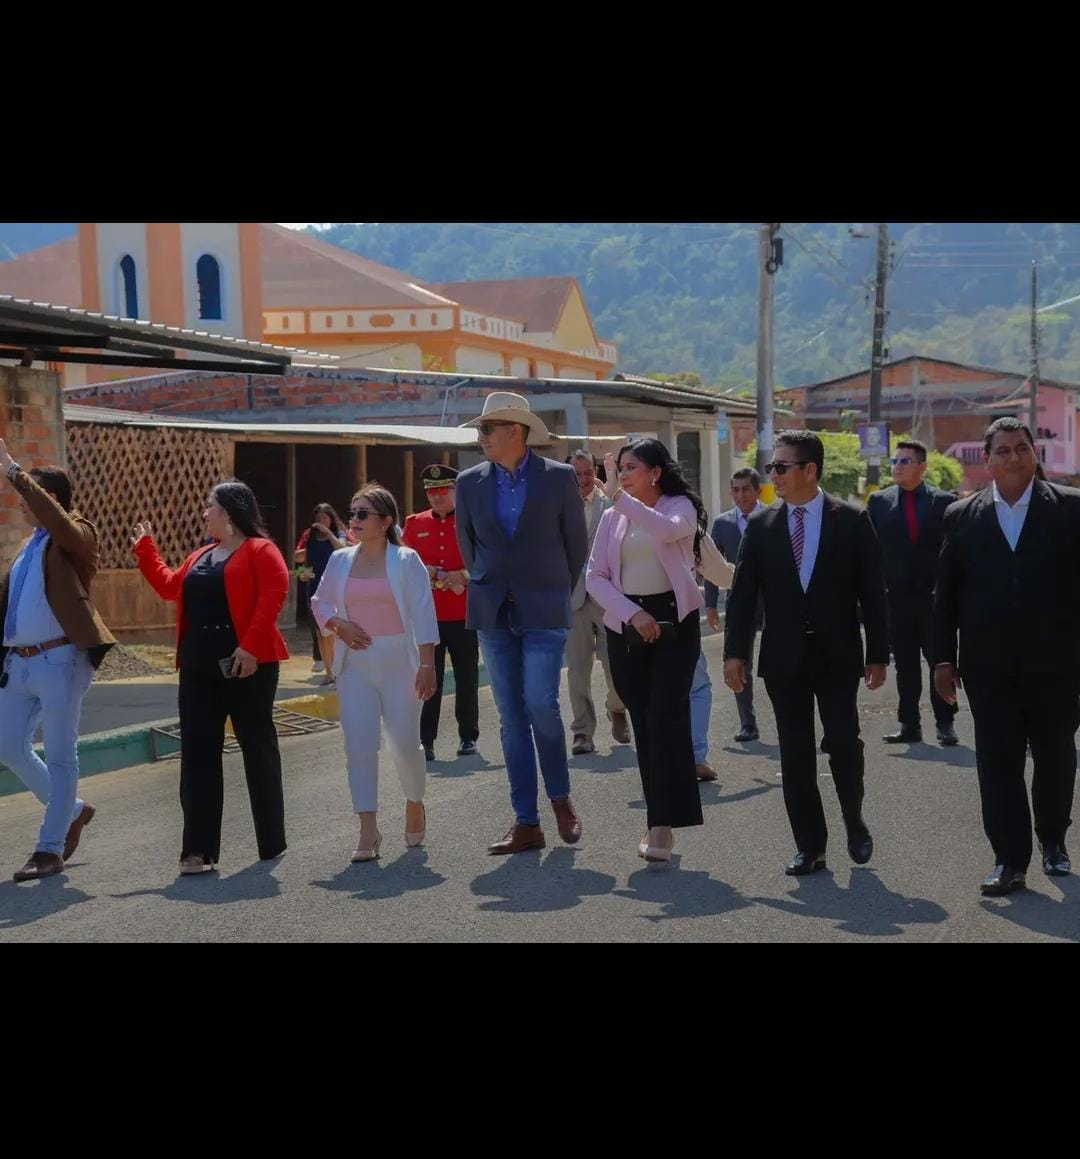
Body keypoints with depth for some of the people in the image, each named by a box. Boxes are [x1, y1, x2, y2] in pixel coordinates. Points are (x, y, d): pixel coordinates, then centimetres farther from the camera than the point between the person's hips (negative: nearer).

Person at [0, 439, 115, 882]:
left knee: (59, 755, 0)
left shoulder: (76, 535, -5)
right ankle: (72, 809, 29)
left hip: (58, 660, -8)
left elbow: (55, 518, -27)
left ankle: (50, 849, 6)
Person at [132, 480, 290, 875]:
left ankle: (272, 841, 17)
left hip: (245, 665, -7)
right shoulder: (200, 556, 18)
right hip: (199, 668, 7)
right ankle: (198, 849, 1)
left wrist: (251, 647, -24)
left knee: (258, 748, 4)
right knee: (198, 753, 1)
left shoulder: (259, 549, -5)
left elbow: (273, 595, -17)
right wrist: (145, 549, 27)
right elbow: (170, 587, 27)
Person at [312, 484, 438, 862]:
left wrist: (426, 664, -11)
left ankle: (414, 804, 33)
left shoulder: (406, 560, -4)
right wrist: (337, 624, -4)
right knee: (359, 744, -6)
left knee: (405, 742, 3)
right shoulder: (340, 560, 8)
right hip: (355, 664, 3)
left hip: (398, 661, -3)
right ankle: (368, 831, -5)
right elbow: (320, 603, 17)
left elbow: (423, 614, -6)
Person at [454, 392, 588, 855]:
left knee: (540, 705, -14)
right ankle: (526, 824, 8)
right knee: (511, 717, 3)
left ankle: (560, 798, 11)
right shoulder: (470, 482, 5)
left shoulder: (558, 477, -3)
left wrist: (559, 592, 9)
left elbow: (577, 543, 5)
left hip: (542, 611, -3)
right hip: (493, 613, 3)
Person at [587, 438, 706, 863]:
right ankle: (661, 819, 12)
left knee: (665, 717, -13)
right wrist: (632, 613, -9)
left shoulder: (680, 506, 0)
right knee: (643, 722, 5)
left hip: (674, 621, -4)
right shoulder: (612, 518, 10)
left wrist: (618, 496, -29)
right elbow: (595, 576, 4)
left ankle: (663, 824, -15)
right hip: (626, 624, 4)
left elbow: (667, 529, -25)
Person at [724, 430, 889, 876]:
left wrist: (878, 654, -4)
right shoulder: (760, 525, 3)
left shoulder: (852, 520, -2)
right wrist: (735, 652, -5)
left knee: (844, 746, -4)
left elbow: (872, 591, -1)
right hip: (784, 658, 2)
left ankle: (854, 823, 23)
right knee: (795, 755, 4)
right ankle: (809, 845, 13)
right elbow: (742, 592, 2)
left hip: (837, 656, -2)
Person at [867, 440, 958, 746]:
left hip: (935, 596, -2)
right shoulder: (878, 502, 7)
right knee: (905, 665, 7)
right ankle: (909, 725, 13)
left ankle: (945, 724, 9)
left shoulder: (944, 502, 2)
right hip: (897, 597, 2)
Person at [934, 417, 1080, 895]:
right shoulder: (962, 516, 5)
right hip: (989, 664, 0)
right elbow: (945, 592, 6)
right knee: (997, 761, -2)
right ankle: (1009, 860, 0)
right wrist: (943, 658, 3)